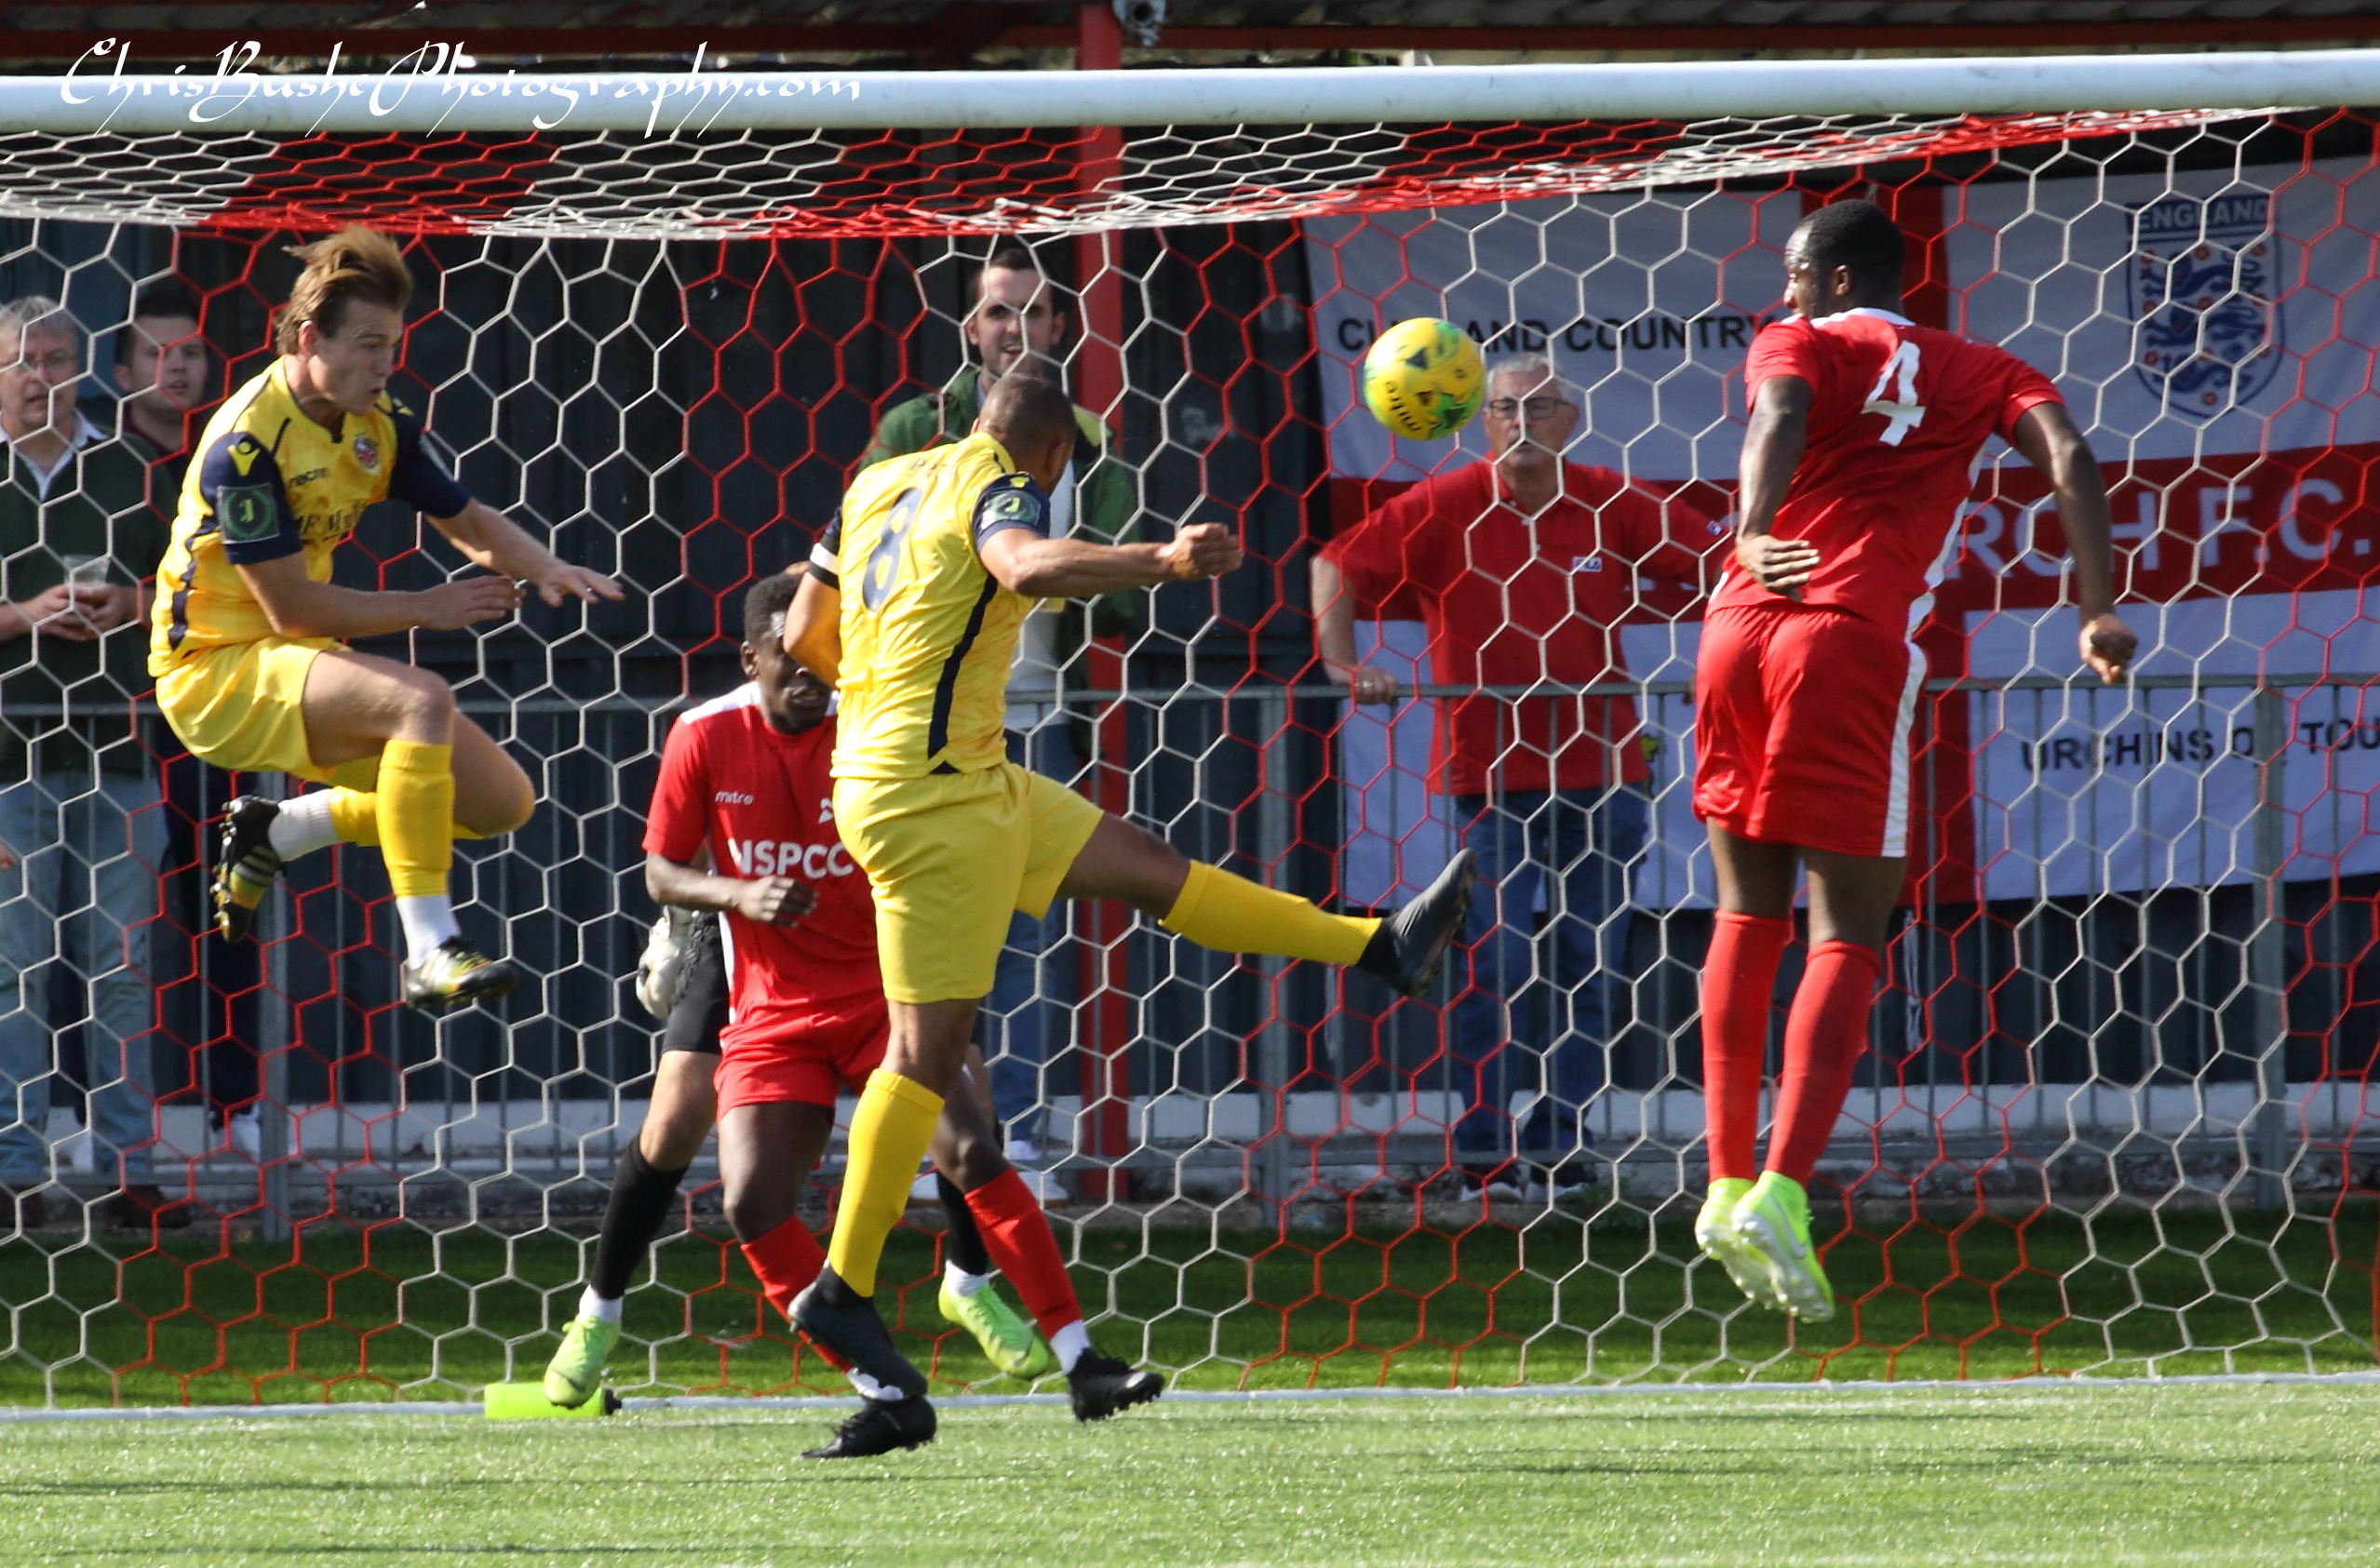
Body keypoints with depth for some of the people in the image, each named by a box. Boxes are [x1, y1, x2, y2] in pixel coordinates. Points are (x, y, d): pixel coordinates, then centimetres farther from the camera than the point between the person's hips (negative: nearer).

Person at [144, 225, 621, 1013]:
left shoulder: (376, 422, 2)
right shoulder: (246, 444, -22)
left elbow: (467, 520, 13)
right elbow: (293, 608, -22)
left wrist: (543, 567, -8)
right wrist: (426, 609, -16)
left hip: (295, 665, 9)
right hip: (215, 670, -9)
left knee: (501, 800, 1)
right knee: (421, 700, -34)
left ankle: (270, 835, 16)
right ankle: (429, 955, -36)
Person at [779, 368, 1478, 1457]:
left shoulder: (880, 486, 14)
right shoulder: (998, 490, -10)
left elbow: (804, 636, 19)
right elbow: (1028, 566, -36)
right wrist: (1163, 562, -46)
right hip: (929, 789, -10)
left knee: (1144, 864, 16)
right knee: (928, 1048, -7)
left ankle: (1381, 948, 23)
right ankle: (843, 1291, -5)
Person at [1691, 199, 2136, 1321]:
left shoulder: (1796, 346, 15)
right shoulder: (1979, 372, 18)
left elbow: (1783, 410, -9)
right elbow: (2067, 456, 0)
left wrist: (1755, 536, -26)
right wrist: (2097, 614, -4)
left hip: (1742, 626, 2)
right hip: (1854, 642, -2)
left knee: (1749, 913, 16)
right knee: (1848, 932, -2)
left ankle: (1729, 1184, 14)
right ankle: (1781, 1192, -18)